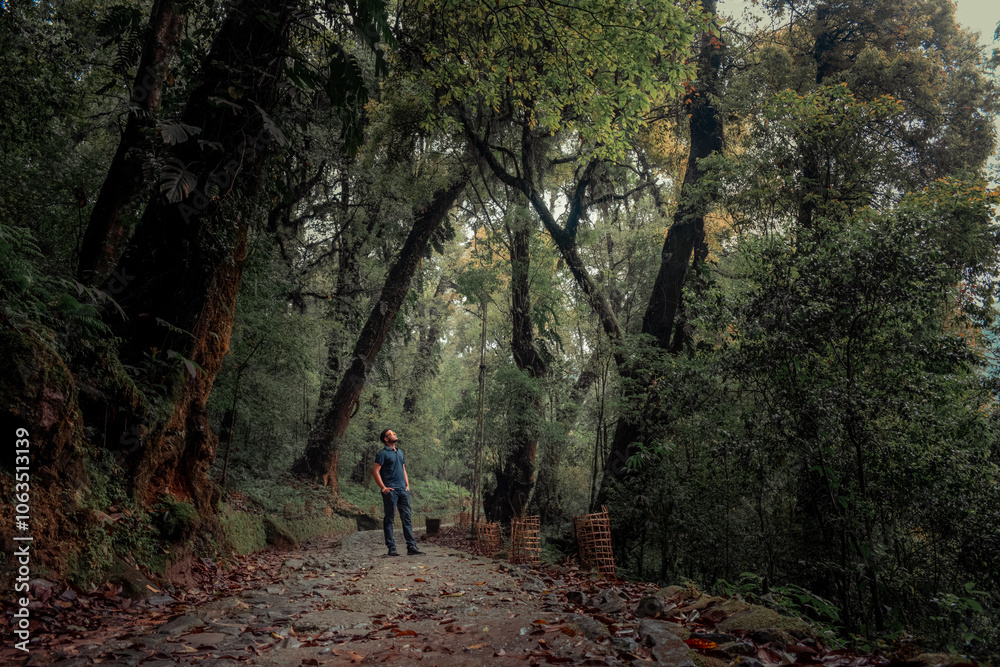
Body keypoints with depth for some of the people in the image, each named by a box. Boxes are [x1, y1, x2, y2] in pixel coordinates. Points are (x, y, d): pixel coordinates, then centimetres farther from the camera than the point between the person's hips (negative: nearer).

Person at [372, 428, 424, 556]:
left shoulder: (400, 452, 19)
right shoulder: (383, 453, -4)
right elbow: (375, 471, -10)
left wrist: (407, 485, 14)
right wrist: (383, 488, -13)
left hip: (402, 490, 7)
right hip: (390, 491, -7)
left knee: (407, 518, 3)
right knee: (389, 519, 0)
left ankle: (411, 547, 4)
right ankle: (391, 548, 5)